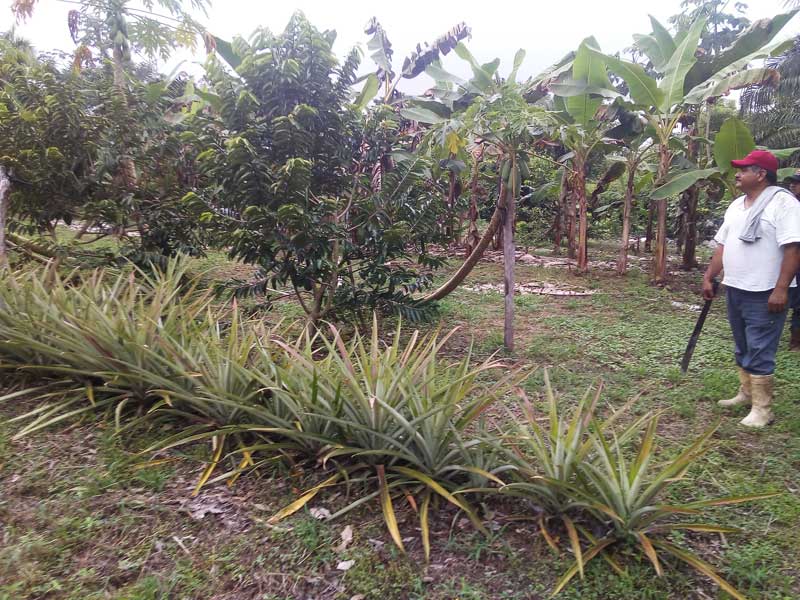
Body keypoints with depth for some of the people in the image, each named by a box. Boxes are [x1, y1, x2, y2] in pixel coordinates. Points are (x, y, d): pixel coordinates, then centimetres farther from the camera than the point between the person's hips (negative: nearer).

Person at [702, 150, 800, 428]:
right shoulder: (736, 206, 14)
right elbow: (723, 245, 18)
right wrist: (708, 277, 12)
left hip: (765, 294, -8)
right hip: (735, 290, 8)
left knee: (759, 352, -5)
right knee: (742, 349, 17)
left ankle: (762, 409, 4)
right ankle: (746, 394, 31)